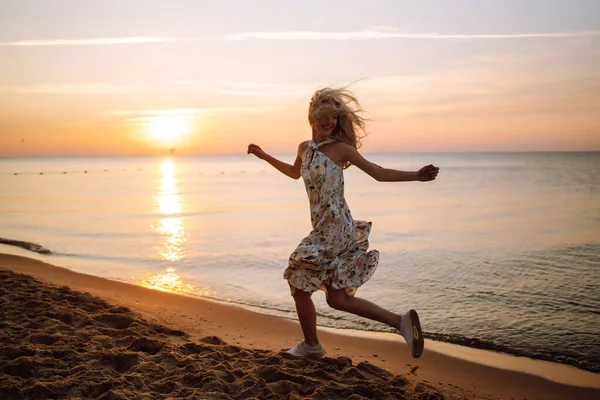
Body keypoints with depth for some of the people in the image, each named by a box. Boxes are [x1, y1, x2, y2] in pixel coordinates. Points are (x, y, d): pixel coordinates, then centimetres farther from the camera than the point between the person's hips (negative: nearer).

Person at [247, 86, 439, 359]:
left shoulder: (340, 148, -6)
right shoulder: (304, 148, 14)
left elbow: (379, 173, -5)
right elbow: (294, 172, 35)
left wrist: (417, 176, -16)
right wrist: (263, 156, 37)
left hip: (335, 229, -7)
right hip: (324, 229, 7)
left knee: (300, 286, 3)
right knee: (338, 299, 7)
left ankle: (310, 345, 23)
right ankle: (401, 321, 8)